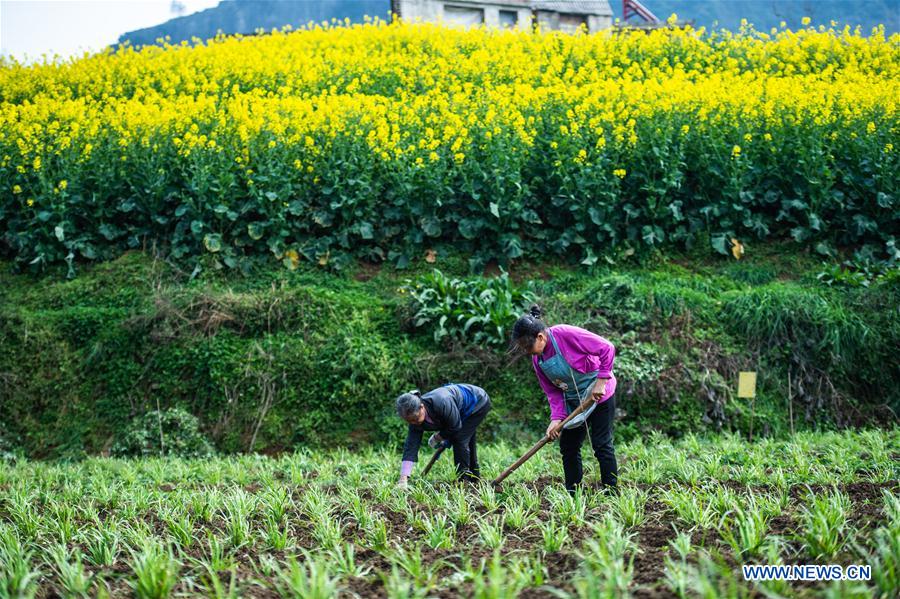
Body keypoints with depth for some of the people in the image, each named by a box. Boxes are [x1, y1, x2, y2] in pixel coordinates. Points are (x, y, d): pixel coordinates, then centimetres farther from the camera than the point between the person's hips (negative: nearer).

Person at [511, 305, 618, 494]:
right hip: (573, 401, 7)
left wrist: (601, 382, -25)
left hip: (599, 395, -7)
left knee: (602, 445, -6)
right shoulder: (537, 359, -4)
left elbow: (607, 348, -25)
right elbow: (553, 392, -1)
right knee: (568, 447, 8)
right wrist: (556, 418, -16)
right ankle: (572, 493, 17)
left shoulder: (567, 334, -27)